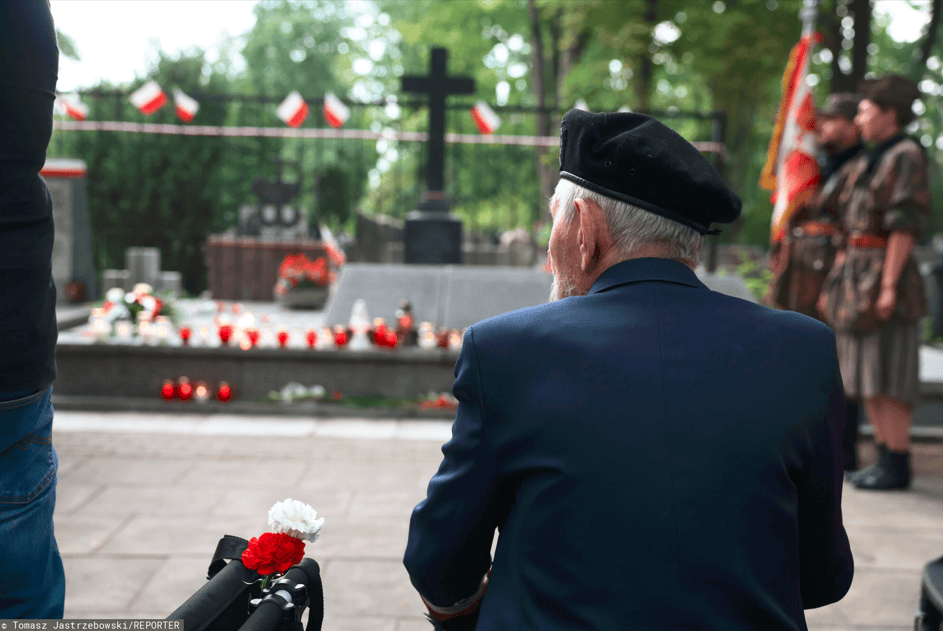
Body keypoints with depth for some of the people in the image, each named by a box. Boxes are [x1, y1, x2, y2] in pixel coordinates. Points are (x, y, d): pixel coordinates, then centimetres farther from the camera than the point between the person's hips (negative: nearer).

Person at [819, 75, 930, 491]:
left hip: (884, 275, -9)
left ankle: (898, 467, 0)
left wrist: (889, 285, -21)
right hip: (856, 273, 9)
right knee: (866, 376, 9)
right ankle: (886, 459, 16)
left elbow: (905, 224, -16)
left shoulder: (907, 157, -9)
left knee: (887, 375, -7)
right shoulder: (869, 163, 18)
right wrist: (834, 285, 17)